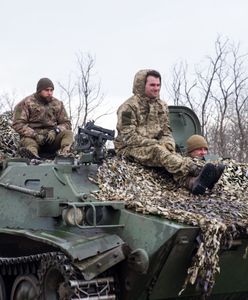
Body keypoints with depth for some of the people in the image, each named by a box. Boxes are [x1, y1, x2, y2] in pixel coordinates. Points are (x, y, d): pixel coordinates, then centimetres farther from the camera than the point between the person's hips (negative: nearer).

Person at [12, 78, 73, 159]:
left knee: (68, 133, -22)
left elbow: (66, 123, 13)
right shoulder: (26, 103, 4)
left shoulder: (58, 104, 15)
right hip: (32, 137, -3)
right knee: (28, 141, -36)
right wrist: (35, 135, -18)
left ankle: (64, 154, -52)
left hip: (51, 137, 3)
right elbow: (17, 124, -4)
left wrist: (55, 130, -11)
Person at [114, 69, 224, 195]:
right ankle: (195, 171, -57)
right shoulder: (129, 107, -6)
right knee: (158, 151, -35)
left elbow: (166, 132, 15)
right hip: (130, 149, -5)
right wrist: (155, 143, -19)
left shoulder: (161, 106, 16)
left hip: (154, 146, 5)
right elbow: (128, 136, -14)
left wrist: (167, 144, -9)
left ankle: (192, 182, -59)